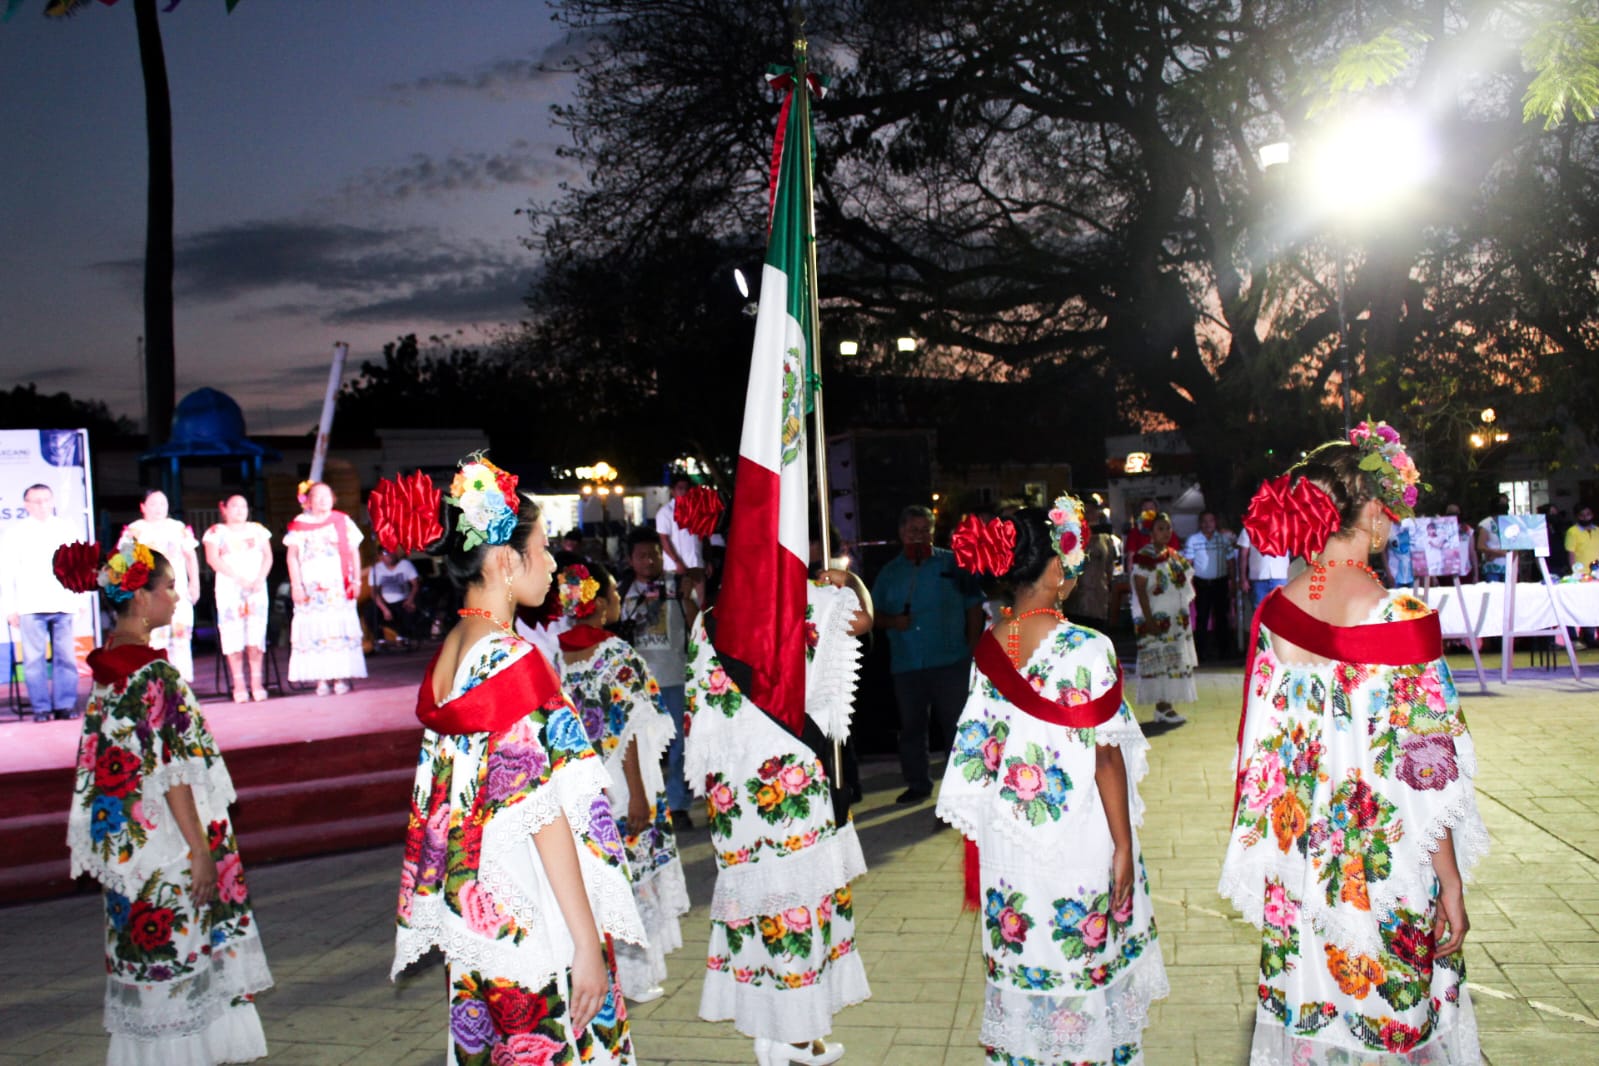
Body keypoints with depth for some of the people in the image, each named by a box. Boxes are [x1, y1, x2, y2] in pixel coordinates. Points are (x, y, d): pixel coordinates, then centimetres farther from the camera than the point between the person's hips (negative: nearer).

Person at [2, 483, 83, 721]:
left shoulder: (66, 528, 14)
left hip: (64, 604, 2)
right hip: (31, 606, -2)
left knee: (65, 656, -1)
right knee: (34, 658, -5)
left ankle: (66, 705, 3)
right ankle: (41, 708, -2)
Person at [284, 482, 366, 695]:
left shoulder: (342, 521, 9)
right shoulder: (299, 525, 7)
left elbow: (353, 553, 9)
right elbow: (292, 557, 4)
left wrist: (356, 581, 2)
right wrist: (296, 585, -4)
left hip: (339, 586, 1)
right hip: (311, 587, 0)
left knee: (341, 631, -3)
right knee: (314, 631, -4)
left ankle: (341, 677, 0)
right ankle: (321, 679, -2)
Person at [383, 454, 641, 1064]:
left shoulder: (446, 655, 6)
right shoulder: (514, 660, -18)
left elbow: (446, 797, 12)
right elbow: (544, 812, -20)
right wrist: (587, 941, -16)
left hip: (474, 917, 8)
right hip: (533, 924, -8)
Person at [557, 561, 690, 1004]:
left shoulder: (555, 655, 3)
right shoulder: (615, 653, -15)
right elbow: (626, 730, -17)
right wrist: (639, 793, -14)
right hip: (618, 785, -6)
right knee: (629, 876, 5)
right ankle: (633, 976, 12)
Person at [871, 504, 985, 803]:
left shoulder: (953, 564, 4)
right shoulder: (889, 573, 11)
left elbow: (974, 607, 4)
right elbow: (875, 616, 13)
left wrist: (971, 647, -1)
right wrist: (892, 621, -9)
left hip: (950, 662, -3)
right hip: (906, 664, 3)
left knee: (956, 723, 3)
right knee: (911, 725, 9)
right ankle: (918, 784, 21)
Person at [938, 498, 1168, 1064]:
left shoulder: (988, 646, -2)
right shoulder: (1086, 648, -16)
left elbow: (980, 747, 4)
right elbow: (1106, 757, -14)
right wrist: (1124, 848, -6)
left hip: (1007, 841, 5)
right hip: (1078, 841, -5)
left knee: (1020, 961, 16)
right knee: (1086, 957, 10)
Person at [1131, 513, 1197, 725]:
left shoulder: (1174, 555, 13)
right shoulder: (1143, 557, -10)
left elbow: (1184, 583, 18)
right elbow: (1140, 590, -14)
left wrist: (1186, 615, 11)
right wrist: (1148, 619, -20)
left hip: (1177, 618, 8)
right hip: (1157, 618, -8)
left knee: (1175, 662, 7)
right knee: (1159, 660, -7)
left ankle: (1166, 706, 13)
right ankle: (1162, 708, -1)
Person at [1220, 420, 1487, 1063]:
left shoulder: (1275, 613, -5)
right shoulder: (1404, 619, -17)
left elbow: (1263, 750, 2)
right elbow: (1425, 775, -14)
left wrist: (1266, 858, 13)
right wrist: (1451, 887, -5)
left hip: (1299, 862, 4)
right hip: (1388, 865, -4)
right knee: (1395, 1014, 14)